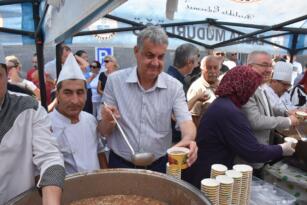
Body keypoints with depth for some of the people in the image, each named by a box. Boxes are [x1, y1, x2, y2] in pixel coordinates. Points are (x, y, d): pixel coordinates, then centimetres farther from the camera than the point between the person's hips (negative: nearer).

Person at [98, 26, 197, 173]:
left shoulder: (174, 86, -7)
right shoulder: (115, 80, -10)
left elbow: (185, 121, -16)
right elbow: (104, 132, -5)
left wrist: (188, 139, -38)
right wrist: (108, 121, -28)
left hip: (158, 165, 1)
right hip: (120, 164, 0)